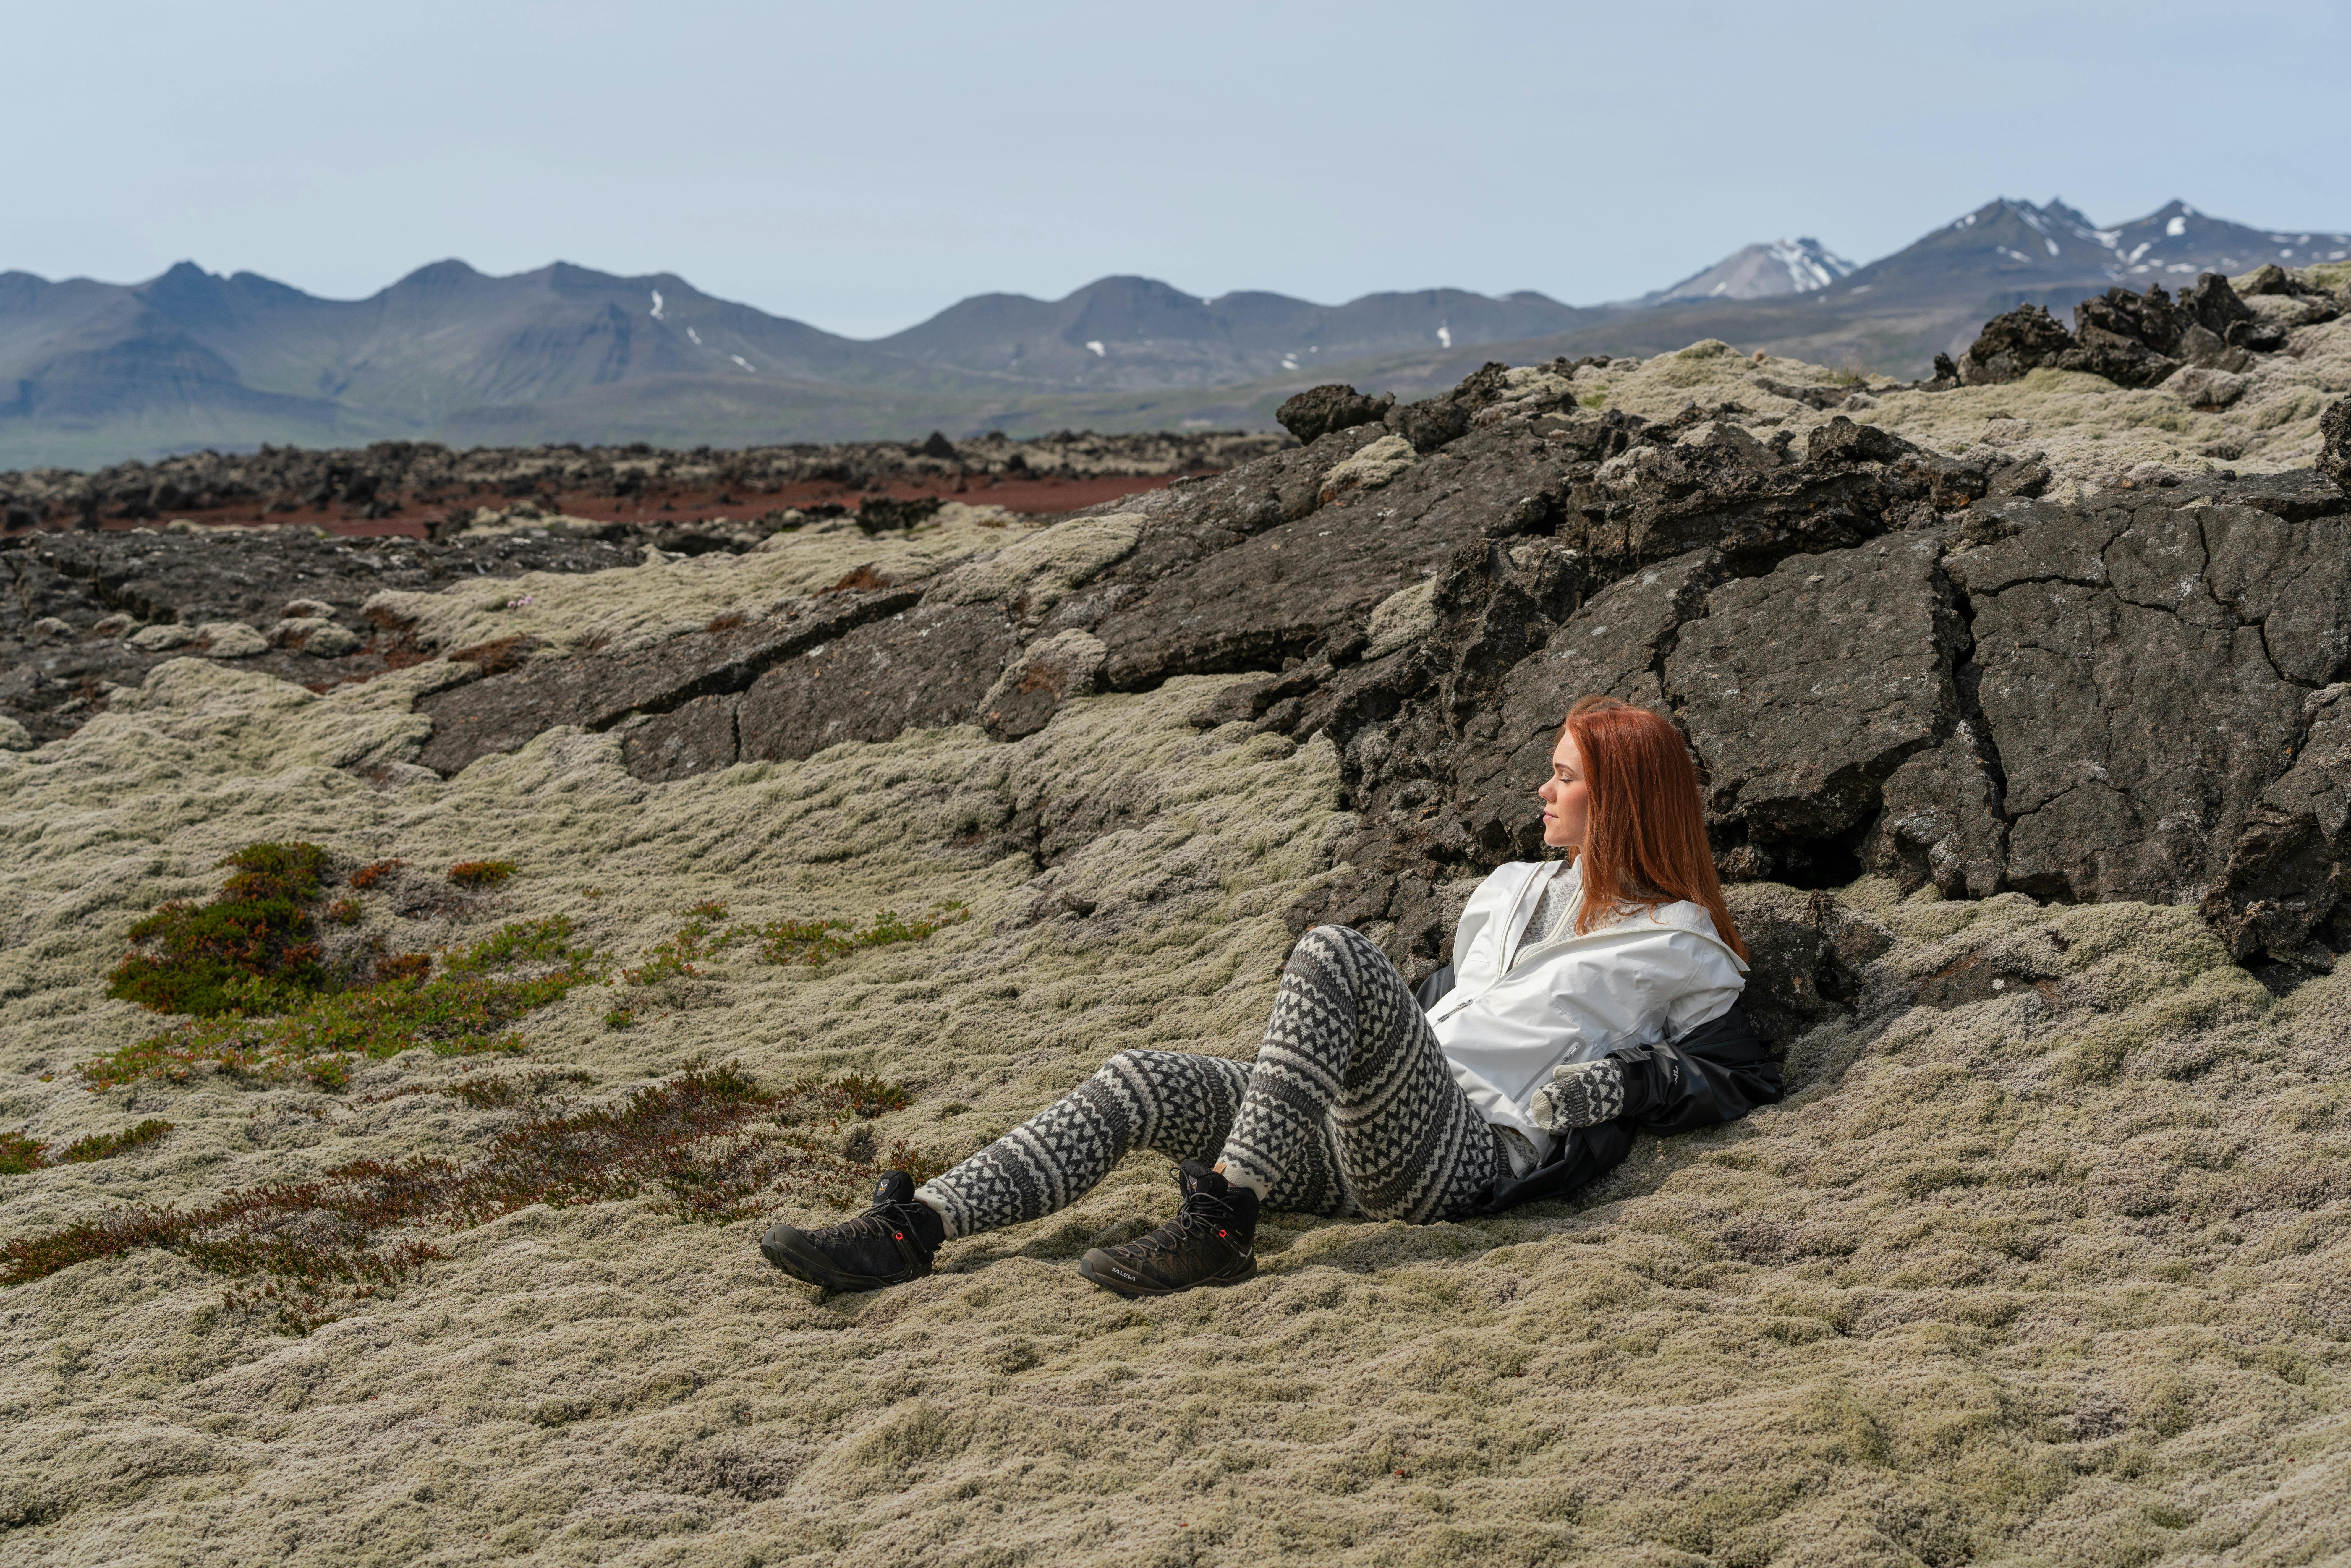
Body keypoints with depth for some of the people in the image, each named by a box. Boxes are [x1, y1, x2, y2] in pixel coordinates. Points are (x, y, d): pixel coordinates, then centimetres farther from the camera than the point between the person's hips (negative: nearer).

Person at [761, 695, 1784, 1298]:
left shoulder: (1675, 946, 9)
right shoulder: (1513, 893, 30)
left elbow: (1748, 1083, 4)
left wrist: (1627, 1079, -9)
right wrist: (1343, 1052, 19)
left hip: (1469, 1149, -7)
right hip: (1360, 1142, 8)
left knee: (1334, 955, -32)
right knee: (1136, 1084, -11)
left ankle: (1218, 1227, -38)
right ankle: (912, 1232, -21)